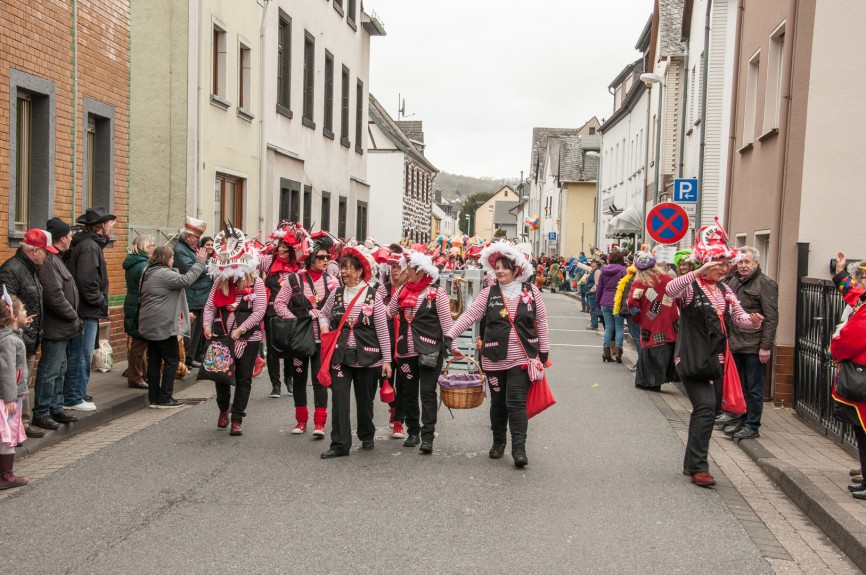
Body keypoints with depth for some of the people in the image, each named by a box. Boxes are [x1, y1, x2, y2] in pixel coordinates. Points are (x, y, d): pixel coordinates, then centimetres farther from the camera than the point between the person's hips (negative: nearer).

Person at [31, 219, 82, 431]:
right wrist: (74, 317, -13)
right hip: (55, 328, -11)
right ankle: (41, 413, 7)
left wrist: (74, 318, 11)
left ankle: (56, 408, 29)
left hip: (62, 327, 11)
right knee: (49, 371, -2)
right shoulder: (49, 262, -19)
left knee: (59, 370, 18)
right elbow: (55, 297, -24)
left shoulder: (56, 259, 14)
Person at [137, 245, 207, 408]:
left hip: (149, 325, 10)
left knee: (154, 360, 11)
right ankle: (164, 398, 1)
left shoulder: (148, 273, 15)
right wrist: (200, 262, -16)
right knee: (172, 359, 0)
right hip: (163, 325, -10)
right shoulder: (164, 274, -16)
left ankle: (154, 398, 15)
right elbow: (186, 280, -23)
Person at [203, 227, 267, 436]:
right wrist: (207, 325, -11)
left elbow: (259, 311, -12)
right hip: (222, 336, 3)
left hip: (248, 338, -3)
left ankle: (237, 420, 11)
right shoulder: (220, 282, 8)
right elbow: (210, 307, 6)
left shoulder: (256, 283, -5)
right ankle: (224, 409, 36)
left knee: (243, 379, 2)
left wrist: (240, 329, -19)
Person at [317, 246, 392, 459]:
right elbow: (323, 314, 20)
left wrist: (386, 359, -4)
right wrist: (325, 329, -3)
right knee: (339, 397, -7)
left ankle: (367, 436, 34)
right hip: (340, 354, 2)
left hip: (367, 355, -2)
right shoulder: (336, 293, 4)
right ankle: (339, 444, -1)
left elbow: (382, 329, -3)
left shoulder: (373, 296, -5)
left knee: (365, 399, 11)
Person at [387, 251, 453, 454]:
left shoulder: (436, 293, -7)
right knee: (408, 392, 11)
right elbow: (388, 313, 13)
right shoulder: (402, 290, 9)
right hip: (406, 351, 5)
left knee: (427, 393, -4)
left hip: (429, 351, -5)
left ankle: (427, 436, -1)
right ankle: (413, 431, 24)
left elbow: (446, 323, -5)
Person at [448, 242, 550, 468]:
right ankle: (498, 442, 28)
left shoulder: (531, 292, -1)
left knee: (516, 402, -9)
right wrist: (449, 337, -14)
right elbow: (469, 315, -5)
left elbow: (541, 323, 5)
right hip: (495, 358, 2)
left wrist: (543, 352, 6)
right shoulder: (489, 293, 0)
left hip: (522, 357, -2)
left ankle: (519, 448, -5)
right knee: (498, 402, 12)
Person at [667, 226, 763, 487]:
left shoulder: (723, 290, 13)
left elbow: (740, 316, 7)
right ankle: (698, 466, -13)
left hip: (716, 359, 8)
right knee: (706, 406, -19)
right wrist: (699, 272, -40)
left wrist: (753, 321, -15)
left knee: (710, 411, 13)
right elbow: (671, 289, -32)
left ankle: (691, 463, 26)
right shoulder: (690, 286, -9)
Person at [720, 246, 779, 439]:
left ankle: (752, 425, 11)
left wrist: (766, 346, -15)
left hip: (755, 347, -6)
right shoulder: (732, 282, 13)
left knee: (754, 388, 3)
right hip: (735, 344, 7)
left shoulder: (765, 284, -8)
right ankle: (739, 419, 26)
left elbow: (771, 318, -11)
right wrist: (726, 339, 14)